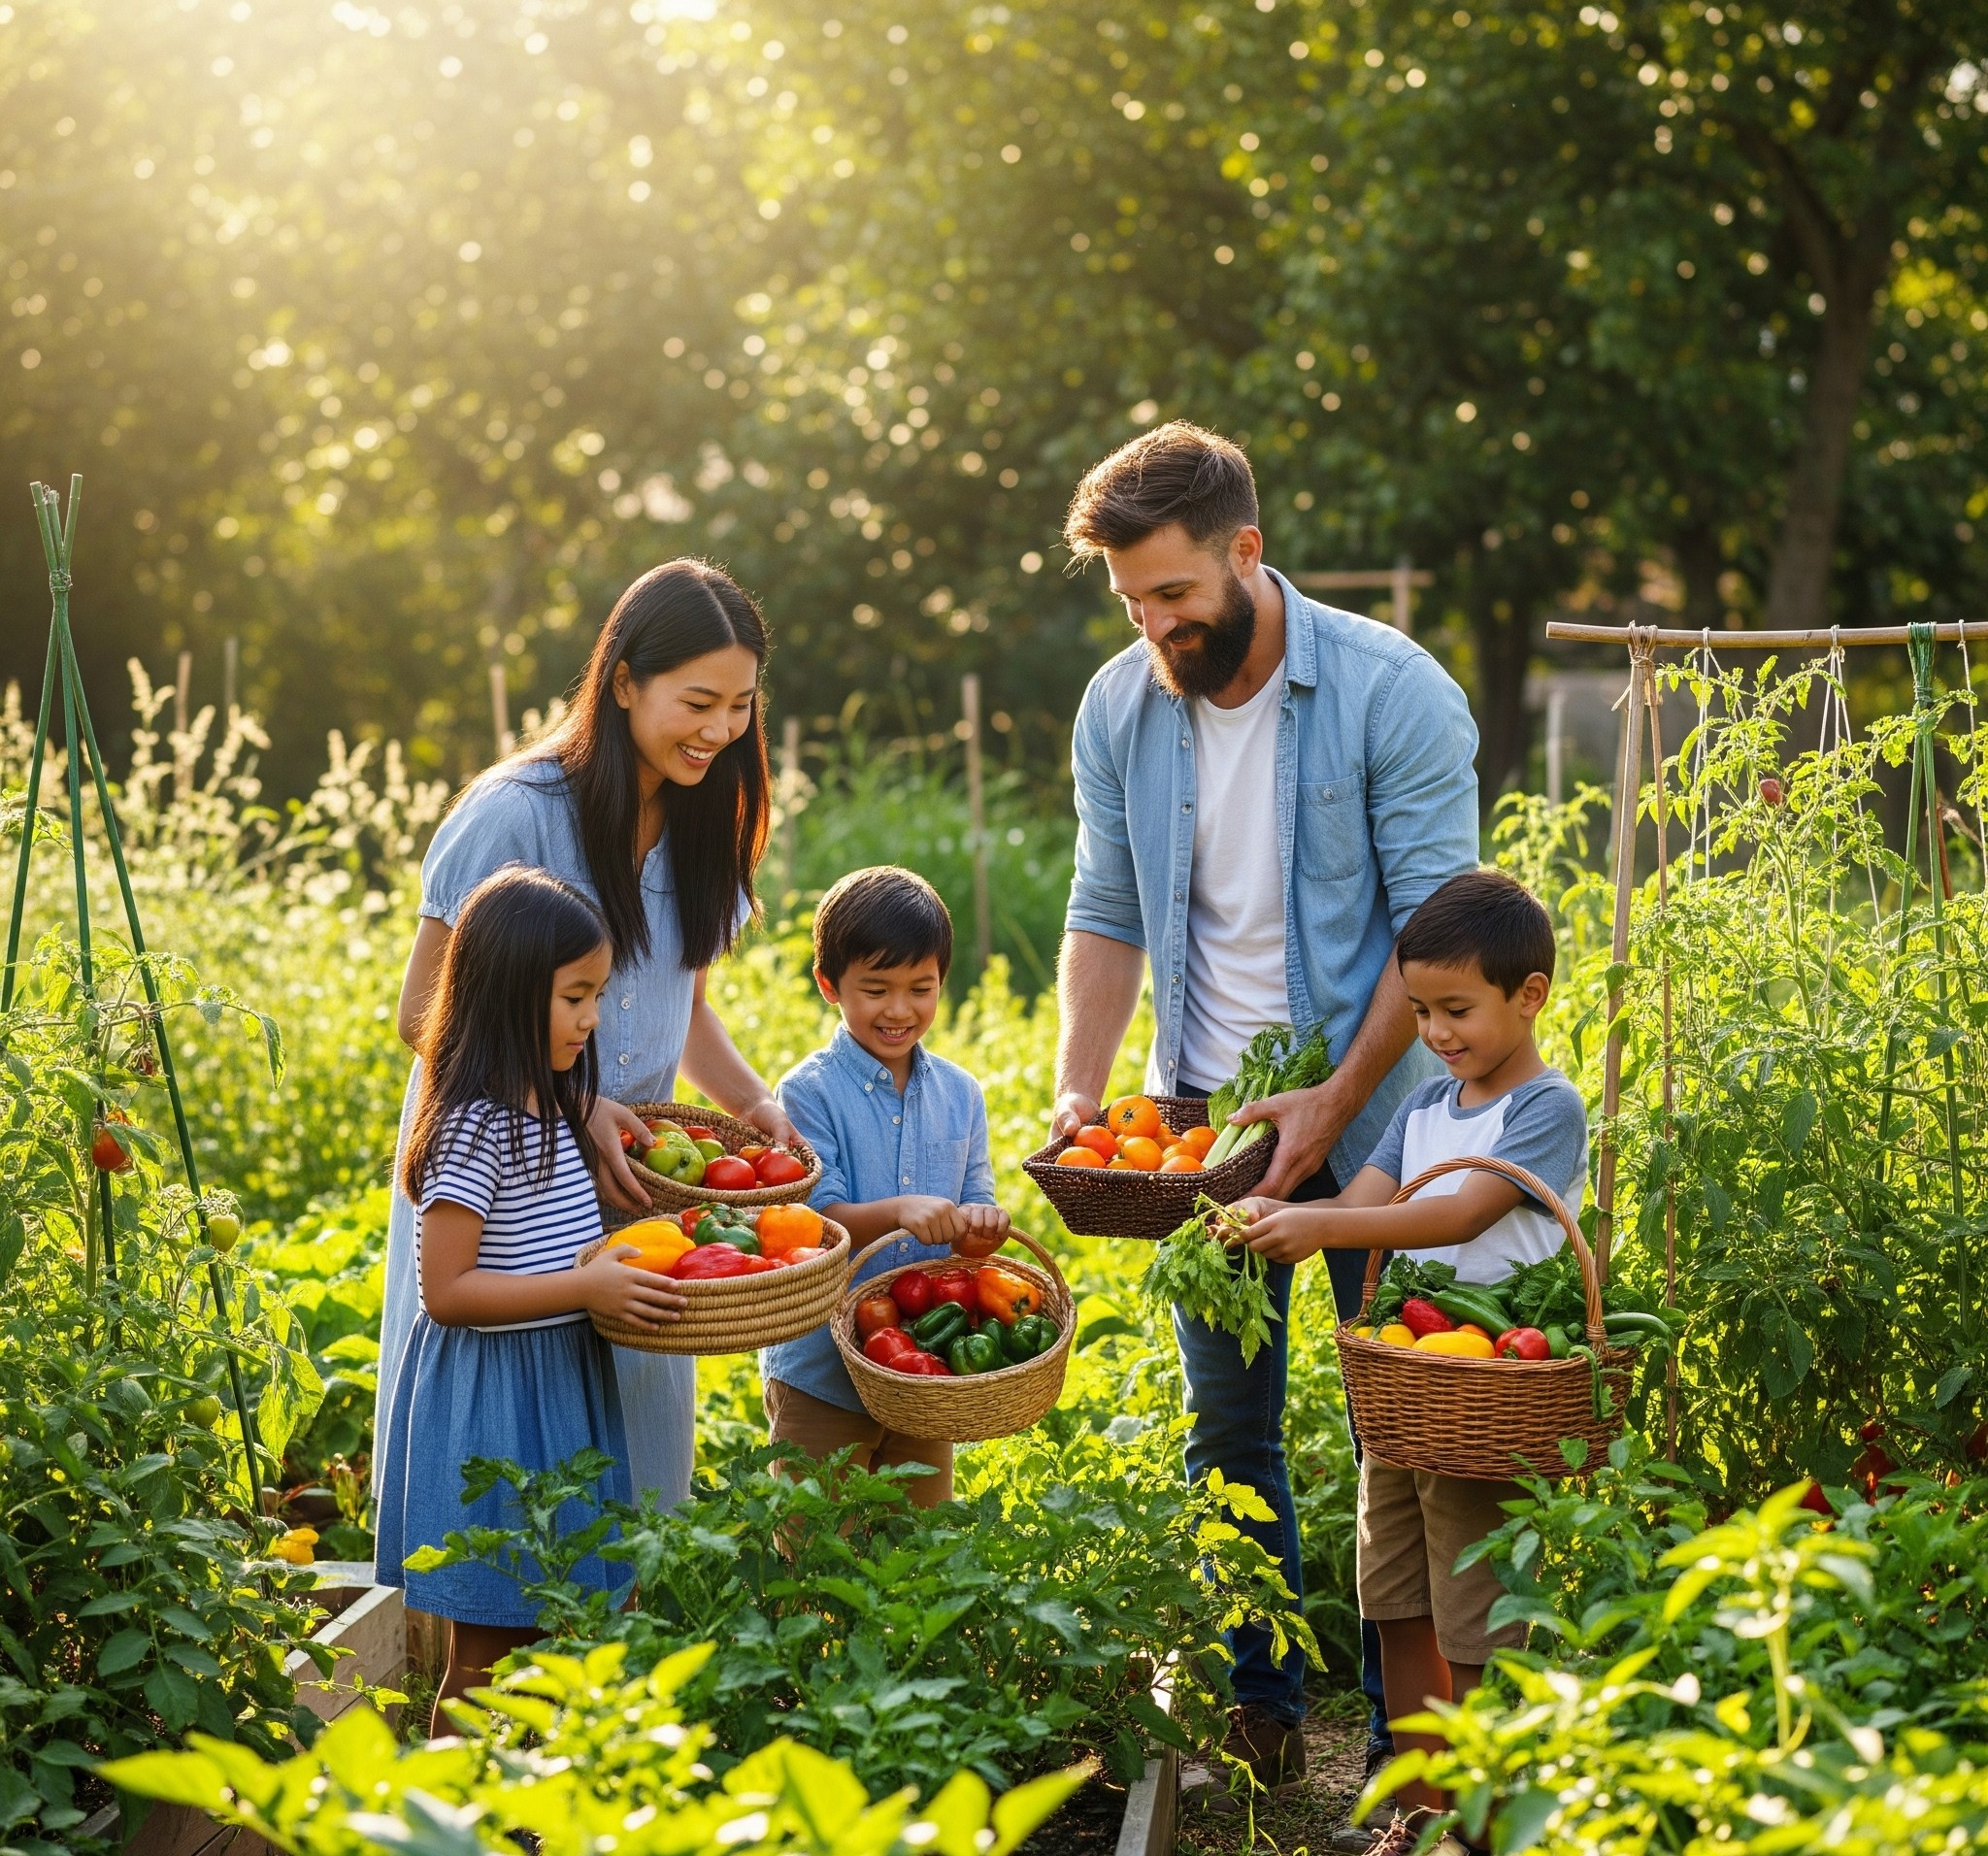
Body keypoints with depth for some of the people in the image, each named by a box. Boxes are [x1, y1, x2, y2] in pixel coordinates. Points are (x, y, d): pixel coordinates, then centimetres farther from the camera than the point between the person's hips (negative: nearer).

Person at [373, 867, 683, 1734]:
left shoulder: (550, 1108, 8)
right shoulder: (477, 1126, -19)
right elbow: (446, 1290, -21)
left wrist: (630, 1262, 7)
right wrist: (586, 1288, -23)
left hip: (561, 1386, 9)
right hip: (492, 1398, -9)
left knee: (538, 1634, 15)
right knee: (488, 1647, 1)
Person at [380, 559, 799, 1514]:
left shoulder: (698, 823, 2)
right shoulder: (515, 816, -18)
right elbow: (425, 1015, -14)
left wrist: (752, 1098, -5)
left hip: (626, 1179, 6)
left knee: (635, 1446, 12)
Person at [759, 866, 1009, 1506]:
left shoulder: (959, 1094, 4)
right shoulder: (809, 1092, -9)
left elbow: (971, 1223, 3)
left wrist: (981, 1228, -20)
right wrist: (898, 1212, -34)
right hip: (821, 1375, -4)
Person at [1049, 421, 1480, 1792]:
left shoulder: (1395, 693, -14)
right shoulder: (1118, 708, 0)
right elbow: (1106, 917, 7)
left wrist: (1336, 1101, -20)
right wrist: (1079, 1091, -6)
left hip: (1369, 1116, -4)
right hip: (1205, 1115, 4)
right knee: (1230, 1423, 11)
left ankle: (1411, 1729, 16)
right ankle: (1262, 1708, 25)